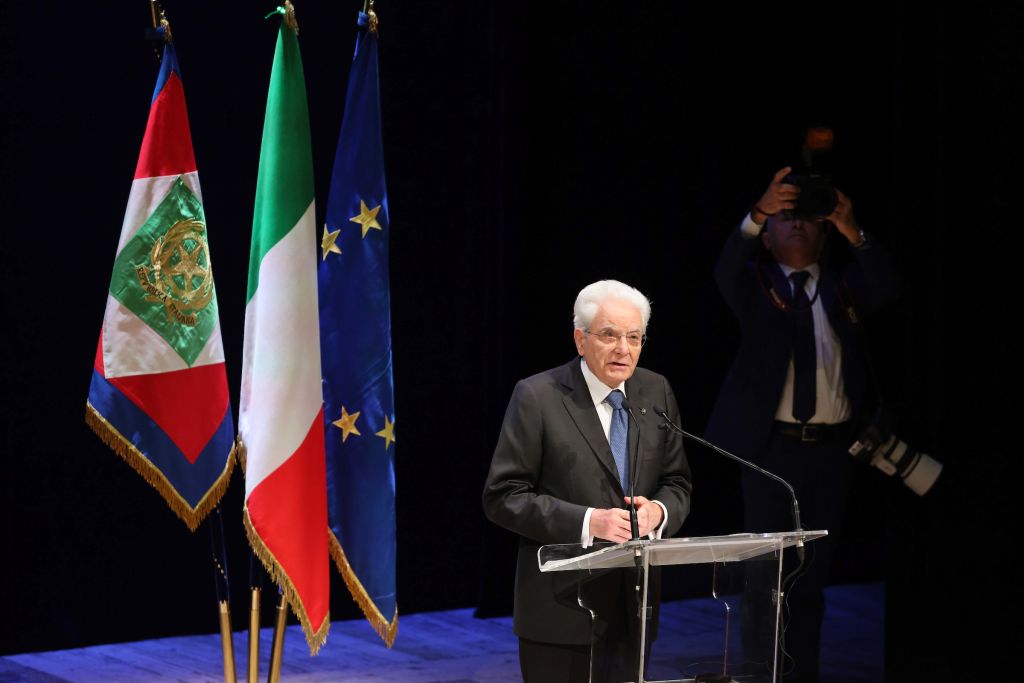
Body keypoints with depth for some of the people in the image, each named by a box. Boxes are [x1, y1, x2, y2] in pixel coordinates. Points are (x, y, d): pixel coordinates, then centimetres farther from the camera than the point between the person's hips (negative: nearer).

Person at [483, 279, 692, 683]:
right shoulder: (537, 397, -8)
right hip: (561, 605, -5)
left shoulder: (656, 392, 8)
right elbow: (503, 497, -10)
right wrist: (587, 521, -20)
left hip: (633, 604, 5)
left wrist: (659, 510, -10)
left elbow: (677, 482, 14)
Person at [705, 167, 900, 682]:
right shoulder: (757, 283, 4)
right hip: (773, 445, -2)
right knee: (765, 568, -2)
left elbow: (885, 290, -11)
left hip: (831, 448, 3)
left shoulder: (842, 283, 9)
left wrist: (853, 234, -26)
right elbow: (726, 271, -19)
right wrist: (757, 215, -37)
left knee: (813, 570, 8)